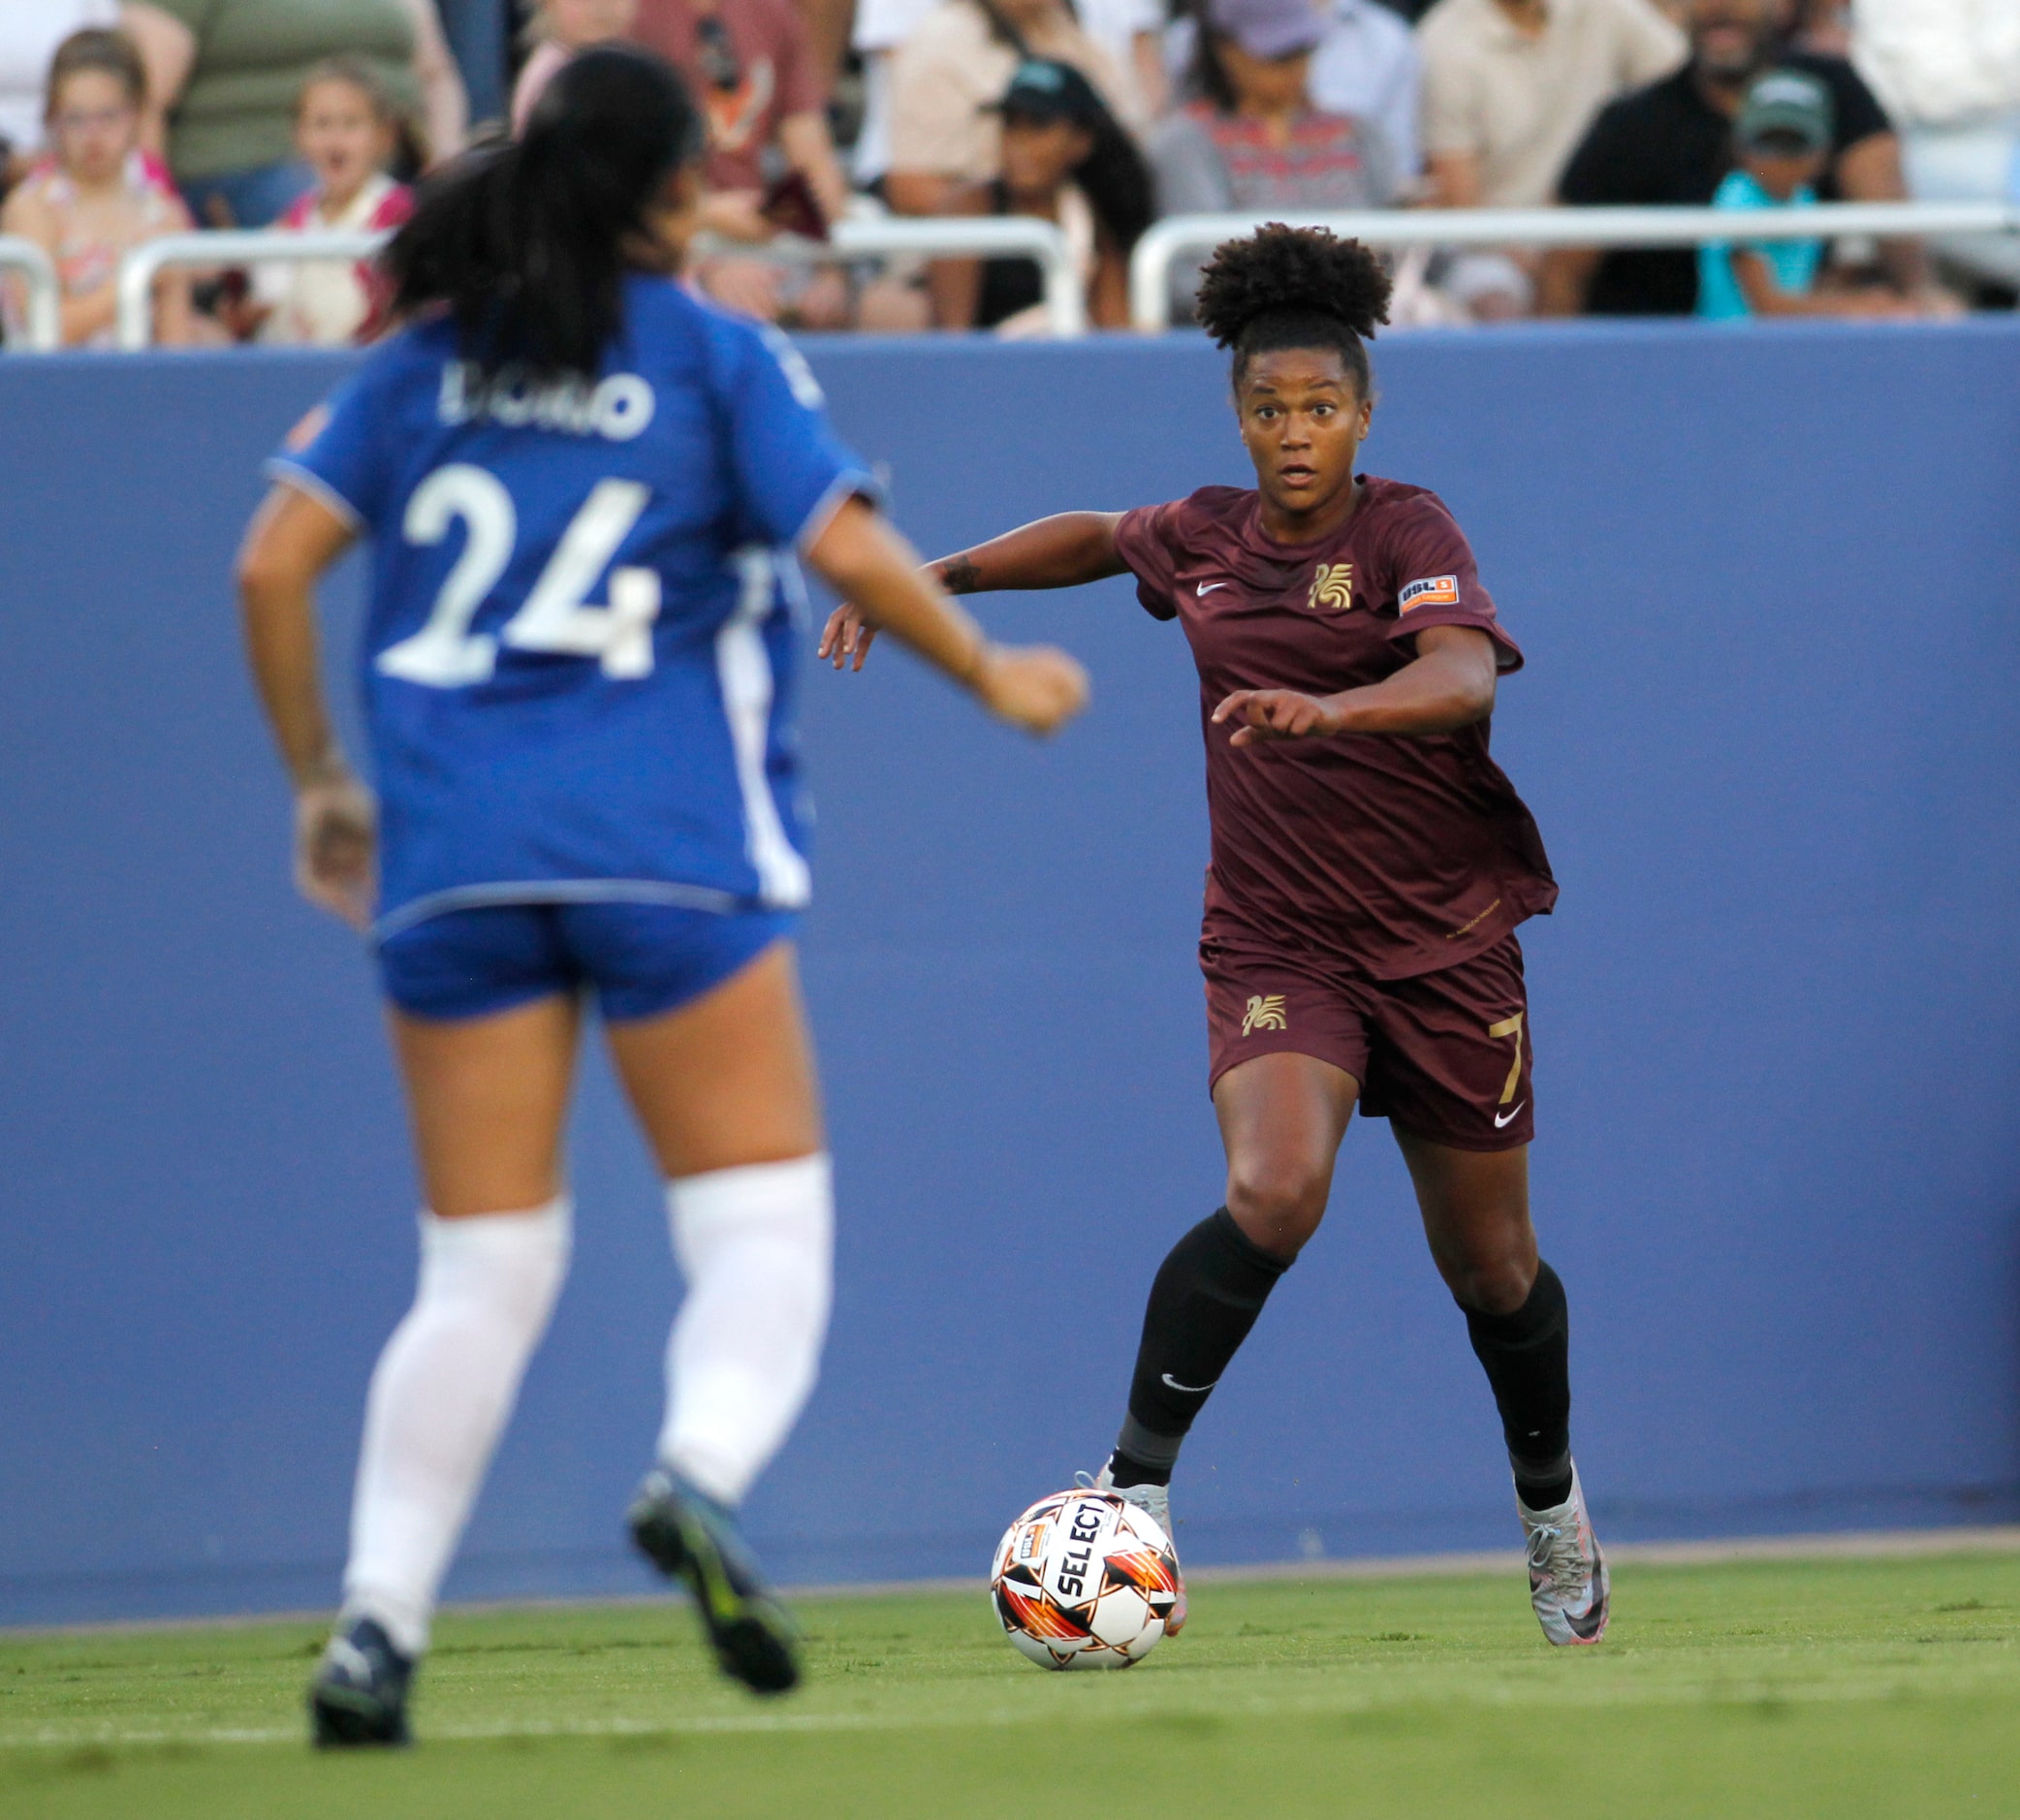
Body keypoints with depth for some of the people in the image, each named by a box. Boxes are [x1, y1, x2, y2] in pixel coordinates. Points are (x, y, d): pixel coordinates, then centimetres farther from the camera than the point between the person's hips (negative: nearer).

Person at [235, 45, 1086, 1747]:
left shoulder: (425, 360, 11)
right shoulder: (715, 354, 3)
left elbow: (273, 564, 6)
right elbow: (849, 548, -5)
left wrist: (318, 778, 16)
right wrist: (995, 673, 11)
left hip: (451, 857, 3)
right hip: (667, 842, -3)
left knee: (482, 1269, 9)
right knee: (763, 1225, 4)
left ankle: (378, 1622, -2)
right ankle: (702, 1474, -25)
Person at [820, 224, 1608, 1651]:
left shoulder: (1406, 530, -11)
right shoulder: (1206, 536, 4)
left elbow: (1464, 675, -30)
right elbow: (1098, 537, 27)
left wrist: (1327, 706, -48)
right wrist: (937, 578, 20)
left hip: (1446, 938, -2)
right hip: (1274, 936, 2)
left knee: (1489, 1264, 10)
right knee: (1271, 1195, -27)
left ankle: (1553, 1511, 36)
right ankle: (1137, 1481, -21)